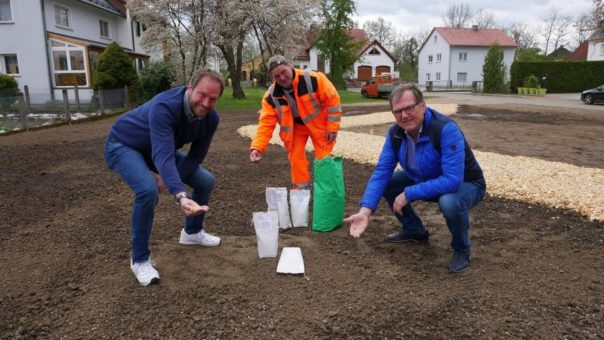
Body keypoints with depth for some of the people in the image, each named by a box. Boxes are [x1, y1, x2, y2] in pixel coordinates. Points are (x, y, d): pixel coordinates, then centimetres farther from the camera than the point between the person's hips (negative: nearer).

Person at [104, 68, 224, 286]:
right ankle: (140, 259, -12)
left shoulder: (210, 118, -18)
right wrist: (180, 196, -64)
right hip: (123, 145, -7)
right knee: (148, 189, -33)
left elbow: (196, 157, -7)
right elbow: (163, 156, -51)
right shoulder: (165, 107, -39)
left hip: (158, 149, 7)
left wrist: (168, 180, -20)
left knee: (206, 181, 2)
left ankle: (192, 232, 27)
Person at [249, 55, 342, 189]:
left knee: (324, 158, 0)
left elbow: (332, 99, -21)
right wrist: (257, 147, -36)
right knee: (295, 157, -1)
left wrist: (333, 127, -19)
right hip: (295, 126, 2)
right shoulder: (271, 96, -23)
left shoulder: (313, 79, -31)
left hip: (319, 122, -2)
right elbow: (266, 123, -22)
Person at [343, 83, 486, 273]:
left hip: (465, 184, -6)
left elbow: (452, 181, -40)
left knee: (450, 203, -38)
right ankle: (414, 231, 18)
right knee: (386, 184, -4)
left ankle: (461, 249, -5)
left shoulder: (446, 129, -34)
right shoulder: (395, 133, -13)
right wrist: (365, 210, -27)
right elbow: (381, 172, -14)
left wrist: (408, 194, -35)